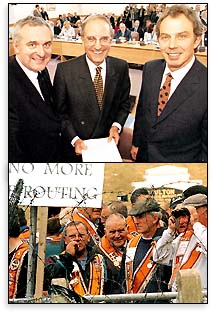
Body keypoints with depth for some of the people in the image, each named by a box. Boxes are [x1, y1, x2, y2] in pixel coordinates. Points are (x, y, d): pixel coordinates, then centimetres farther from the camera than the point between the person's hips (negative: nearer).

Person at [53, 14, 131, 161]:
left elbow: (124, 103, 5)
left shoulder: (121, 67, -8)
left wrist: (116, 126, -10)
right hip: (75, 148, -2)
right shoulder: (65, 70, -16)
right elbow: (60, 111, -8)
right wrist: (74, 139, -17)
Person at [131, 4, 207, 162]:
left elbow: (207, 145, -17)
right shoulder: (150, 69, -7)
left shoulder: (205, 86, -26)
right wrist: (136, 143, 14)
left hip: (181, 161, -5)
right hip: (143, 155, 5)